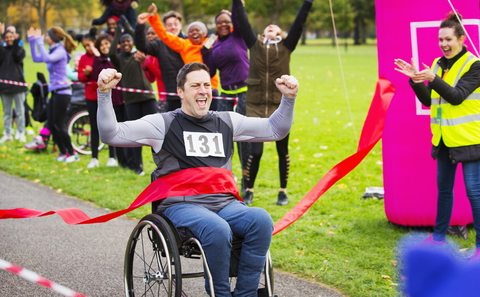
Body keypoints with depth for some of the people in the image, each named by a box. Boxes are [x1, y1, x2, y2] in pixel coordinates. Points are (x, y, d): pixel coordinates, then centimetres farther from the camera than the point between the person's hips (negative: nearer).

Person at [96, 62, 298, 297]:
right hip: (181, 205, -4)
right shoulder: (164, 124, 7)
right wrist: (104, 94, -15)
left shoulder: (226, 122, 20)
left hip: (225, 204, 4)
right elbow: (111, 134, -2)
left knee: (261, 219, -28)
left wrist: (289, 98, 9)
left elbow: (275, 130, 24)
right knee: (217, 230, -37)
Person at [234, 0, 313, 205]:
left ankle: (283, 192, 22)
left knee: (282, 151, 7)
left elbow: (299, 23, 3)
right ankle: (249, 191, 14)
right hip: (256, 106, 0)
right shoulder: (254, 46, 8)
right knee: (255, 151, -4)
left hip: (280, 106, 0)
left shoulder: (286, 47, 6)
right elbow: (243, 22, 6)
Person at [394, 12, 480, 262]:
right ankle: (439, 236, 29)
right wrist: (416, 80, -8)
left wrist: (433, 79, -31)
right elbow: (428, 100, 8)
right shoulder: (438, 65, 10)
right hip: (444, 139, 7)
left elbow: (457, 96, -20)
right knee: (444, 188, 17)